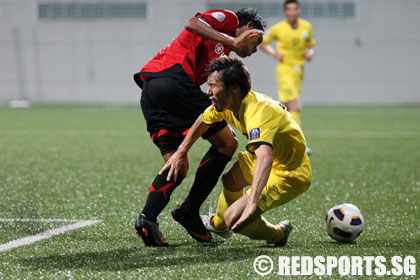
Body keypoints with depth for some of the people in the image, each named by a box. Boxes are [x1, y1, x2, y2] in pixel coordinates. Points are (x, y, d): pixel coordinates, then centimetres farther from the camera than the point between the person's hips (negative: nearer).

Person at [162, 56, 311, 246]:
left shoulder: (257, 112, -35)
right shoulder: (227, 103, -6)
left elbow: (265, 158, -51)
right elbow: (203, 120, 17)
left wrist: (251, 203, -61)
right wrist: (181, 153, 14)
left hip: (291, 175, -9)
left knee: (234, 218, -19)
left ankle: (278, 235, 9)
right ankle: (218, 224, 55)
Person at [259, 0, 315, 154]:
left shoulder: (307, 27, 5)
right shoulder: (278, 29, -7)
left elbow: (311, 44, 20)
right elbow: (262, 43, 6)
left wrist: (310, 52, -2)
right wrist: (274, 53, -9)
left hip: (299, 71, 5)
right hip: (285, 70, -5)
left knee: (286, 108, 13)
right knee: (295, 107, -18)